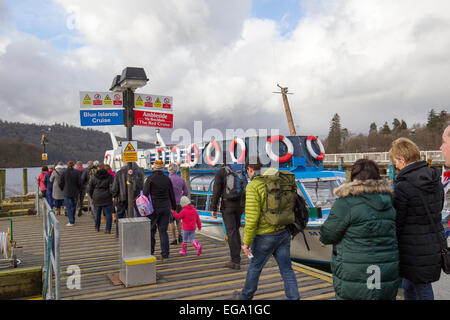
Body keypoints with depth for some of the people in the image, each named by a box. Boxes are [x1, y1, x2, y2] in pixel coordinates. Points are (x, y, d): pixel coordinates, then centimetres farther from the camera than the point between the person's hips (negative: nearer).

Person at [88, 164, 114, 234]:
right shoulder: (109, 177, -5)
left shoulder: (94, 177, 2)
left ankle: (97, 228, 28)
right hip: (107, 199, -2)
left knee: (97, 214, 16)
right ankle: (108, 229, -2)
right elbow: (112, 188, -11)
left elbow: (89, 189, 7)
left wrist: (92, 196, 19)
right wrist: (112, 196, 2)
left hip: (97, 199, 3)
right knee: (108, 214, 2)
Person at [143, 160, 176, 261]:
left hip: (154, 208, -3)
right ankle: (165, 255, 5)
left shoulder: (150, 179, -7)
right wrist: (173, 207, 19)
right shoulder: (167, 179, 4)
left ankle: (150, 252, 18)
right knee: (163, 231, 6)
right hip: (166, 208, 3)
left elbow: (145, 194, -11)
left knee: (151, 230, 12)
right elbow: (172, 195, 9)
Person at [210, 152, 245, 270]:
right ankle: (237, 255, 25)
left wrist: (213, 209, -5)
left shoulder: (220, 173, -7)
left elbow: (216, 192, -11)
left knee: (231, 232, -2)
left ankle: (235, 262, -1)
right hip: (239, 205, 5)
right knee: (235, 229, 20)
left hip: (227, 206, -5)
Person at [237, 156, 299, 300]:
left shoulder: (253, 186, -18)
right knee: (286, 269, 10)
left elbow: (252, 217, -23)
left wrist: (246, 242, -15)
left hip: (265, 237, -6)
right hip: (283, 233, 6)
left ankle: (246, 296, 37)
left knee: (255, 267, 16)